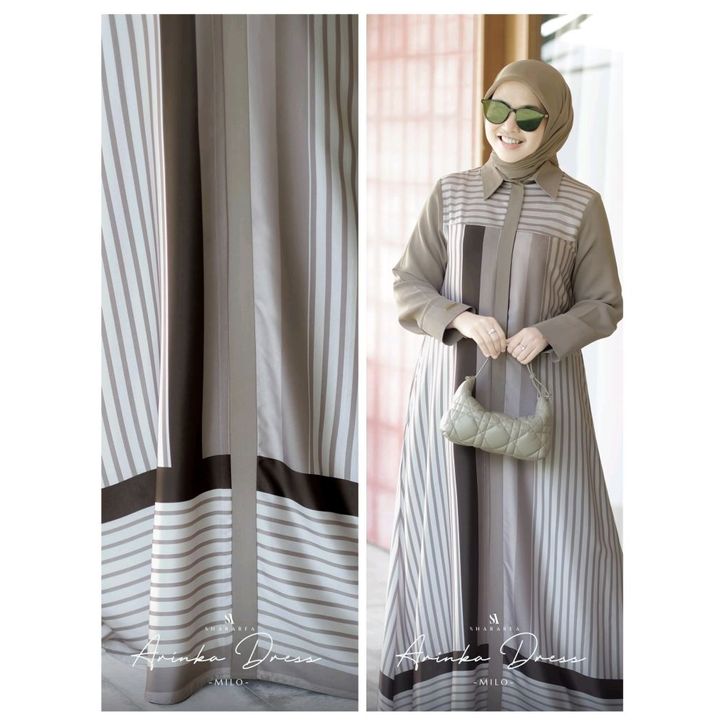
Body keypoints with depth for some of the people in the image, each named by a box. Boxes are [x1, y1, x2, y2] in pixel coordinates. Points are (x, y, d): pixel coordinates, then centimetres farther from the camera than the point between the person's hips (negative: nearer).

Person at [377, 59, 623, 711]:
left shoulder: (580, 205, -1)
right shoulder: (452, 194, 4)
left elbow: (604, 306, 3)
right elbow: (409, 286, 4)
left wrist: (549, 332, -15)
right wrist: (461, 319, -14)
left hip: (540, 392, -1)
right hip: (454, 384, 2)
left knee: (558, 534, -1)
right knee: (452, 529, 7)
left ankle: (558, 680, 18)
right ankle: (447, 678, 22)